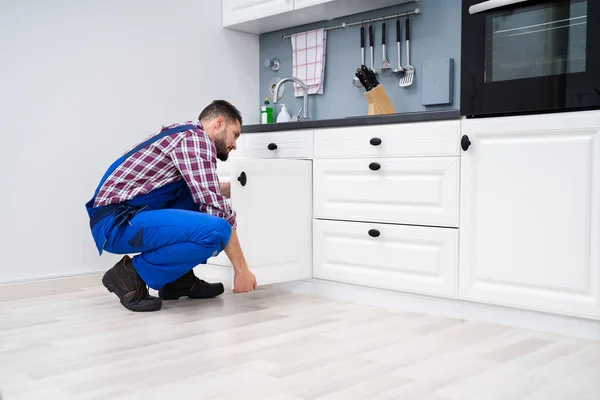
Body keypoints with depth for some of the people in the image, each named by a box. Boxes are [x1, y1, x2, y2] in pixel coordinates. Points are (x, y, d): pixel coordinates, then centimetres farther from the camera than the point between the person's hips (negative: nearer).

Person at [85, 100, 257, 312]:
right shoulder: (197, 138, -9)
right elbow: (216, 207, -16)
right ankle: (132, 274, -7)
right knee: (215, 230, -26)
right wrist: (241, 268, -11)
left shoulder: (183, 135, 21)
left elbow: (205, 192, 37)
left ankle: (180, 279, 12)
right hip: (117, 223, -10)